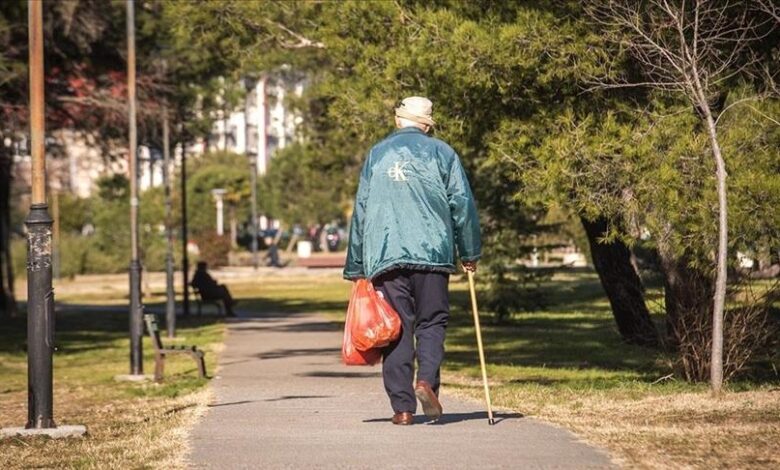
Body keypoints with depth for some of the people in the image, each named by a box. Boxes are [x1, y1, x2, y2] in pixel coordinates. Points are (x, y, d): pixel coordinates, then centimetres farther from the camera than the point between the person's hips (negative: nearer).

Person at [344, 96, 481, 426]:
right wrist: (470, 253, 10)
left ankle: (402, 406, -3)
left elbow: (360, 212, 12)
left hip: (384, 255, 1)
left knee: (396, 329, 2)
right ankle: (427, 380, -18)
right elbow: (462, 203, 2)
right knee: (431, 323, 6)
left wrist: (356, 268, 14)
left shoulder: (376, 155, 13)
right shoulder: (441, 152, 8)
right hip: (432, 251, -1)